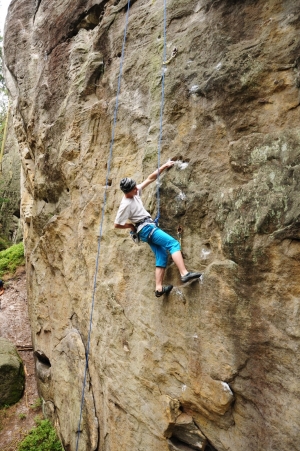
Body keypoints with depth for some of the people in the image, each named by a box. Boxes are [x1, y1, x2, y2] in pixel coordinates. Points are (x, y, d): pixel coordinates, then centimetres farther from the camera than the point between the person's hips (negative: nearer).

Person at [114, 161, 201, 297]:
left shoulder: (135, 192, 6)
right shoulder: (125, 205, -17)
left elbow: (150, 179, 13)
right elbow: (117, 225, -13)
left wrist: (164, 166, 9)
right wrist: (131, 225, -2)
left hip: (150, 227, 9)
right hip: (146, 228, -9)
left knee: (162, 255, 5)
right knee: (174, 244, -17)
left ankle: (159, 288, 5)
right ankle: (184, 274, -27)